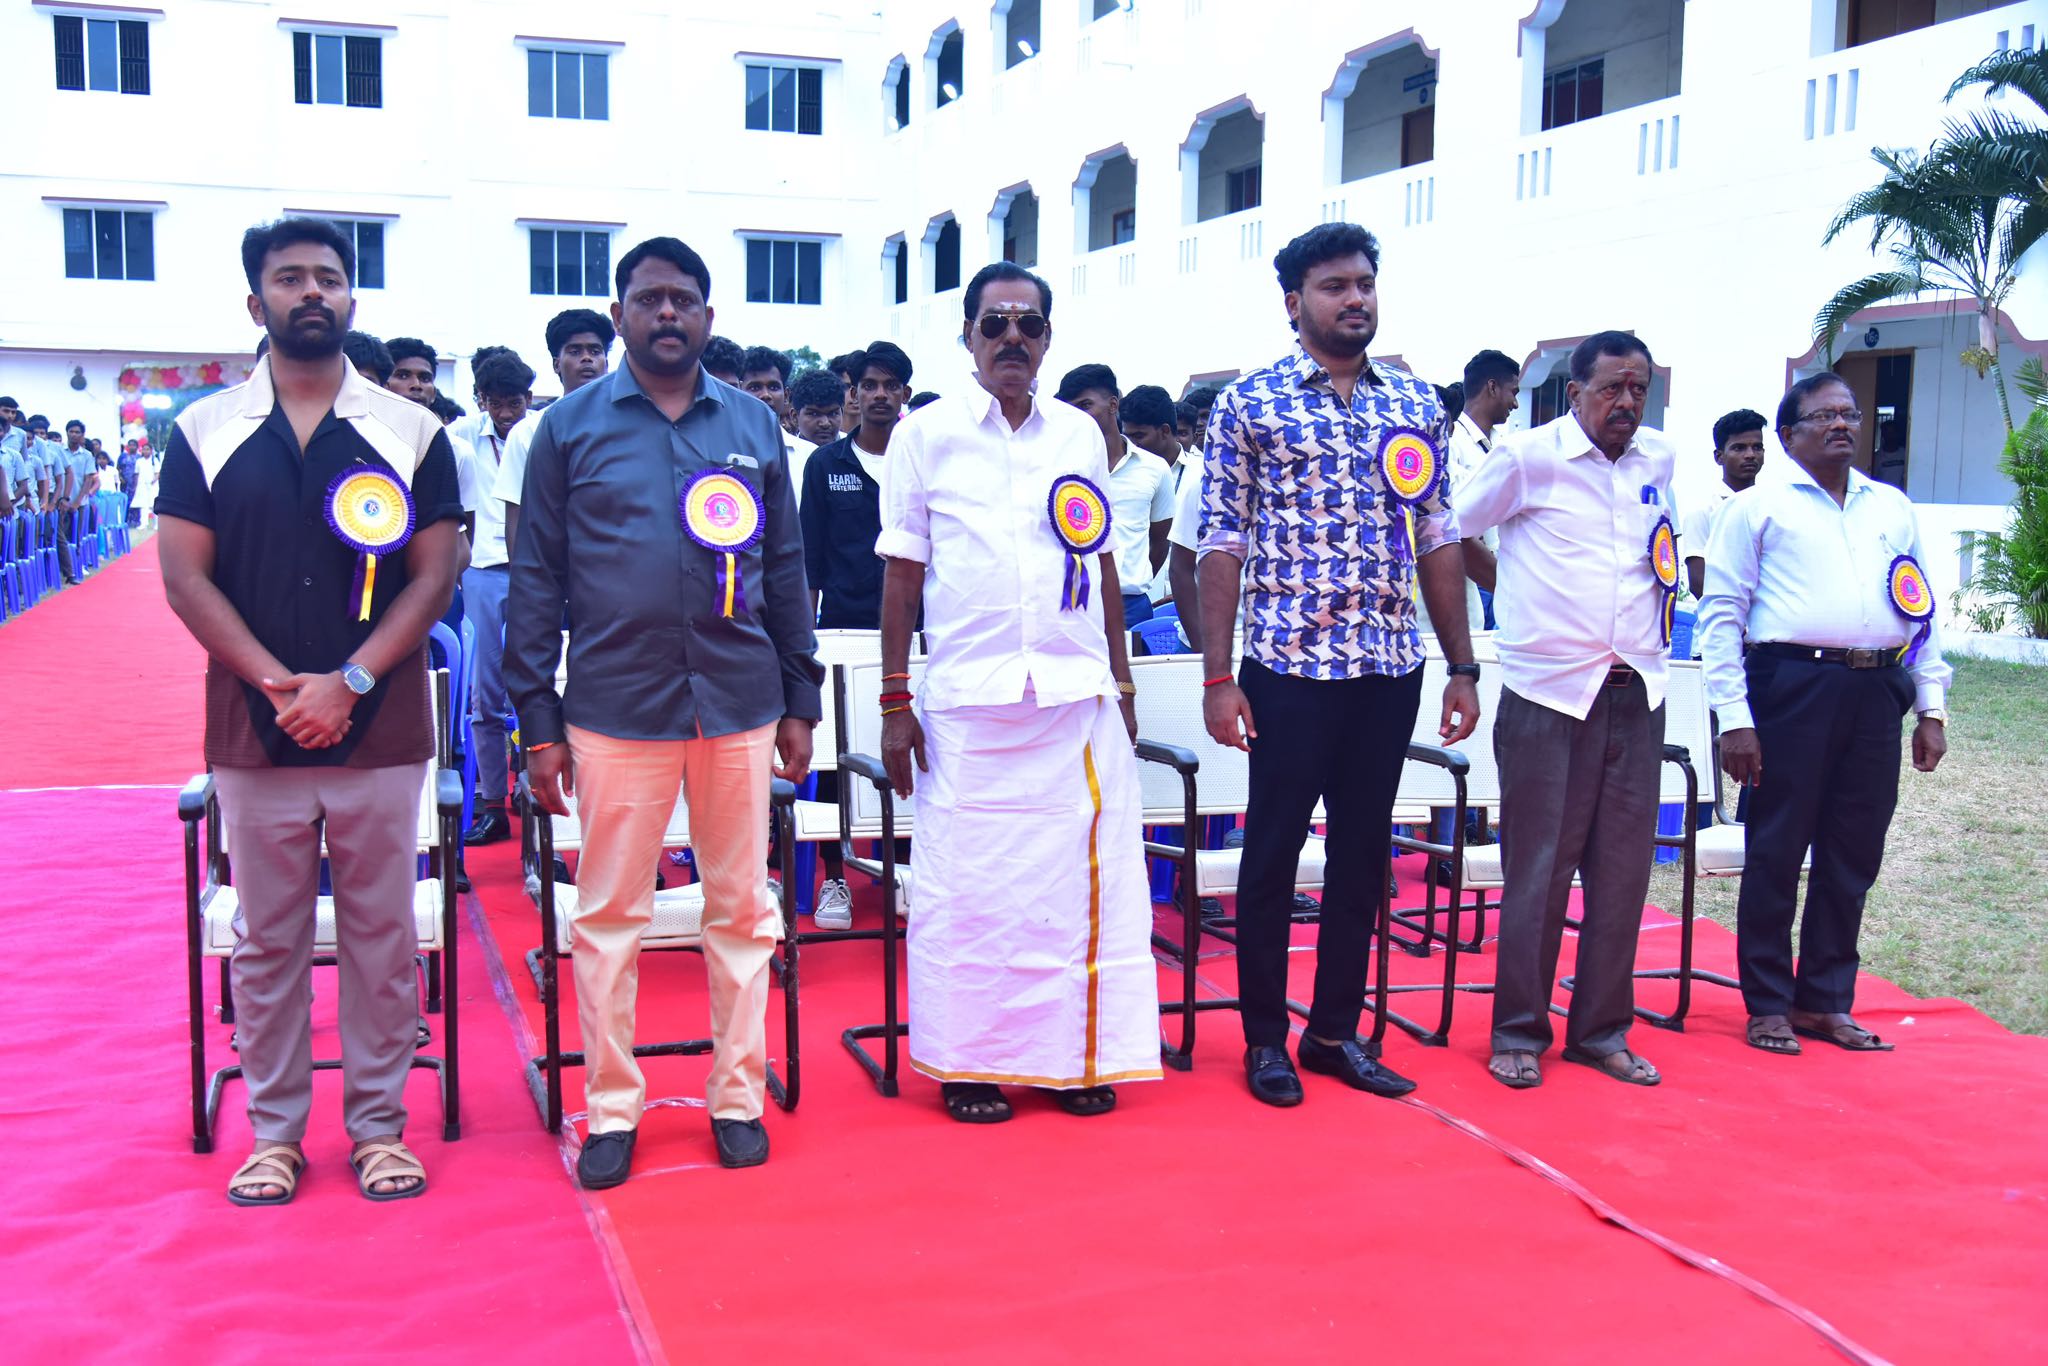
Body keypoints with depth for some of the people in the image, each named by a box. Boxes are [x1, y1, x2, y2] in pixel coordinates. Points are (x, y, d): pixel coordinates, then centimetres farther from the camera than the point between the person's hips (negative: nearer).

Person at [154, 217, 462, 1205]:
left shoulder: (412, 433, 3)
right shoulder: (204, 431, 5)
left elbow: (435, 574, -2)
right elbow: (185, 576, 0)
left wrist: (348, 682, -13)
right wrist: (278, 683, -12)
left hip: (379, 735, 0)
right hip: (255, 738, 1)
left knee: (381, 936, 6)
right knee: (267, 940, 9)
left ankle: (378, 1124, 19)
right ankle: (274, 1131, 22)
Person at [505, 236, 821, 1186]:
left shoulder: (753, 424, 9)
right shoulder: (572, 426, 3)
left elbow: (786, 568, 12)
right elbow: (536, 577, 2)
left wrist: (799, 700, 8)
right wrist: (537, 721, -3)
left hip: (739, 706, 2)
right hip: (615, 707, -2)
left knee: (742, 909, 8)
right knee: (608, 913, 5)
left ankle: (738, 1097, 22)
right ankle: (612, 1110, 19)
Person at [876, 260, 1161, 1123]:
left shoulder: (1080, 435, 12)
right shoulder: (926, 435, 3)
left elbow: (1102, 565, 16)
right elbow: (901, 573, 3)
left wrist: (1121, 680, 13)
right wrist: (894, 703, -1)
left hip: (1079, 697, 3)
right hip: (968, 697, -2)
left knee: (1083, 877, 4)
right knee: (967, 886, 1)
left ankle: (1077, 1053, 16)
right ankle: (966, 1061, 14)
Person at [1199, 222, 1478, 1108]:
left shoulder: (1417, 405, 10)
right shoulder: (1249, 404, -2)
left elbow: (1437, 540, 12)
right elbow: (1222, 545, -4)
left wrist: (1462, 667, 8)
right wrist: (1217, 677, -9)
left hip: (1391, 668, 4)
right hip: (1289, 667, -4)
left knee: (1363, 855, 11)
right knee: (1273, 852, 3)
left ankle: (1336, 1031, 24)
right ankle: (1265, 1039, 17)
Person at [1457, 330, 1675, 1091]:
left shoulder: (1659, 458, 12)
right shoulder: (1527, 457, -4)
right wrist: (1517, 594, 5)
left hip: (1637, 693, 5)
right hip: (1547, 694, -5)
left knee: (1622, 870, 8)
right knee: (1537, 872, 0)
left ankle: (1602, 1031, 20)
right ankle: (1518, 1033, 11)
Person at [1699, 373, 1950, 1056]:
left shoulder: (1893, 507, 19)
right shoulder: (1758, 507, 4)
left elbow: (1922, 610, 19)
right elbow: (1721, 612, -1)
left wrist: (1932, 708, 11)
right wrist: (1734, 717, -9)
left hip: (1876, 692, 5)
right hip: (1791, 685, -4)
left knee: (1854, 853, 8)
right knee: (1777, 850, 0)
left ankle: (1826, 999, 20)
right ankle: (1767, 1004, 11)